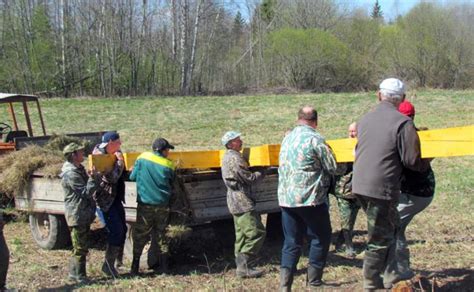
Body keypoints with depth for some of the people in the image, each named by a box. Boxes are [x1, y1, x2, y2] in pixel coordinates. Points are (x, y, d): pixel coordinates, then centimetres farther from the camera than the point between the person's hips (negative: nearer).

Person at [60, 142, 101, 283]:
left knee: (80, 247, 17)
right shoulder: (71, 174, -20)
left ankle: (74, 274, 26)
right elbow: (86, 192, -20)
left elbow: (87, 187, 19)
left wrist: (95, 176, 4)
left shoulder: (79, 169, 12)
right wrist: (94, 177, -26)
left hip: (84, 214, 10)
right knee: (80, 248, -4)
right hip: (77, 216, -10)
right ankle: (79, 276, 3)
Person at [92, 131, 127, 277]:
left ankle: (117, 258, 26)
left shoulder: (113, 155, 8)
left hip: (115, 198, 9)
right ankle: (108, 264, 1)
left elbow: (120, 176, 19)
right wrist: (119, 161, -19)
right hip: (105, 200, -9)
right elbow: (112, 177, -27)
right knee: (116, 231, -9)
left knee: (122, 229, 13)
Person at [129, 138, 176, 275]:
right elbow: (171, 185, 7)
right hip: (163, 206, 1)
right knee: (161, 235, 14)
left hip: (145, 205, -1)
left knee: (140, 236, 7)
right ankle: (164, 267, 14)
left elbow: (132, 177, 1)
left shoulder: (143, 158, -6)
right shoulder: (168, 165, -4)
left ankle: (135, 268, 6)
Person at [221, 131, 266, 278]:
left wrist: (256, 173, 8)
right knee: (257, 233, -10)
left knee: (242, 236, 13)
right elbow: (249, 178, -17)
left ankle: (241, 266, 15)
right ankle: (244, 266, -11)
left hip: (236, 202, 11)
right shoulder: (234, 158, -16)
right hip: (242, 201, -11)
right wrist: (262, 173, -1)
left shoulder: (228, 157, 16)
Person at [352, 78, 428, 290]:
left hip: (360, 185, 7)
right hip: (382, 188, -7)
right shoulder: (403, 123, -12)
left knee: (390, 226, 23)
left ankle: (388, 274, 30)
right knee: (379, 236, 6)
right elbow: (412, 160, -13)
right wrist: (425, 166, 9)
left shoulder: (365, 120, 9)